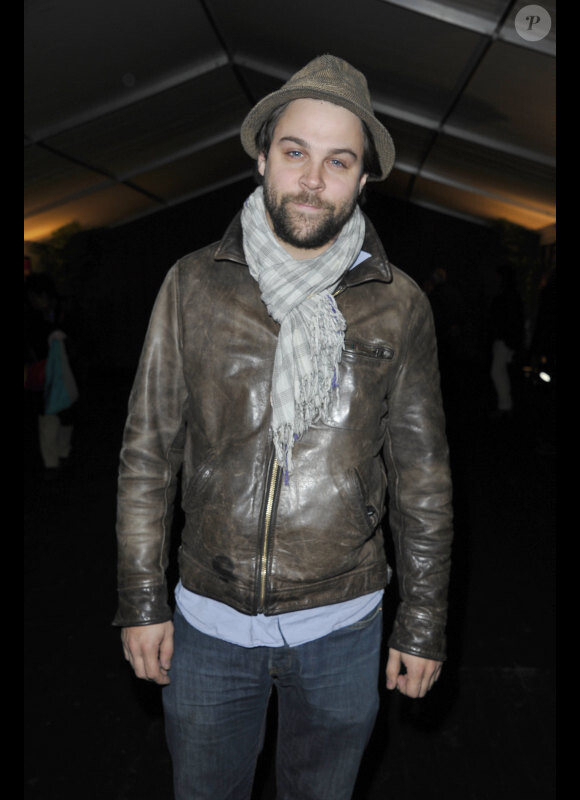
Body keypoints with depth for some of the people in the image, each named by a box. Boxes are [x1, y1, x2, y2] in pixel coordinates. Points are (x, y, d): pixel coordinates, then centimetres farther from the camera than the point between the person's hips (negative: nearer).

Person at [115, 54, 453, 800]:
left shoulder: (399, 305, -6)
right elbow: (147, 451, -2)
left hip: (342, 627, 0)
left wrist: (424, 623, 2)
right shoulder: (194, 285, -6)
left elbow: (422, 473, -1)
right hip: (208, 622, 1)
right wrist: (141, 599, 0)